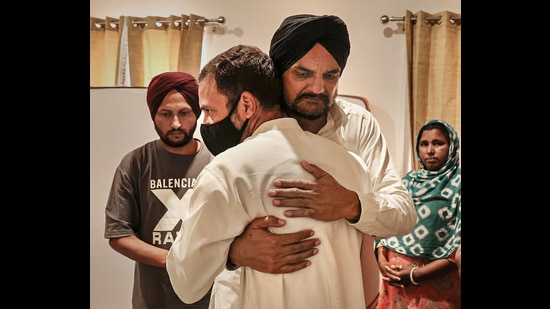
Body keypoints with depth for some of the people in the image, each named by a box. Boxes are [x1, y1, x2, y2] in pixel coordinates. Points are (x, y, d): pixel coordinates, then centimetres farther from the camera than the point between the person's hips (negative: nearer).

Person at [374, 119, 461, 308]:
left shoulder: (457, 183, -7)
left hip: (436, 279, -4)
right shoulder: (407, 181, 9)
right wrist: (381, 260, -7)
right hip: (396, 276, 4)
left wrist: (418, 274, -16)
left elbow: (458, 245, -13)